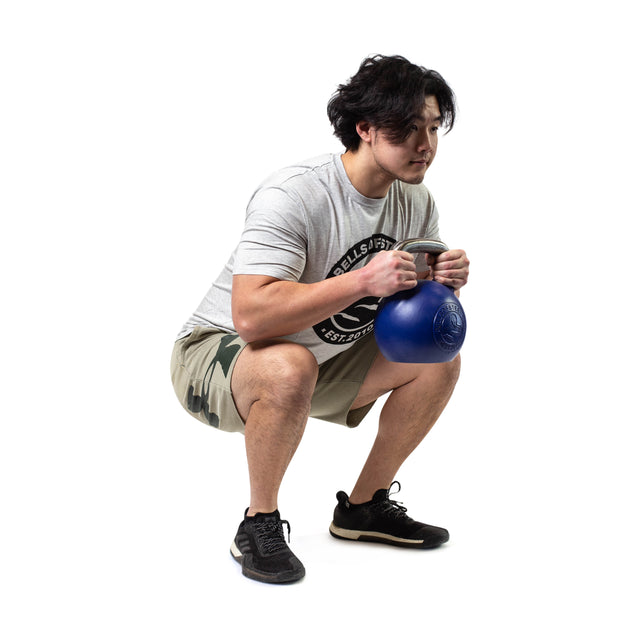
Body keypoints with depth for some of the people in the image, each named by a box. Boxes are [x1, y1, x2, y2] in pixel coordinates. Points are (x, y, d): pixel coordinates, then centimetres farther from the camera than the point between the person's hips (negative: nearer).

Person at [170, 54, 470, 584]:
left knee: (439, 360, -4)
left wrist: (445, 279, -18)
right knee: (290, 367, -40)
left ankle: (363, 508, 12)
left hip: (322, 357, 8)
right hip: (214, 357, -7)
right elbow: (251, 315, -40)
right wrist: (363, 280, -41)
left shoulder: (415, 200, -4)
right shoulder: (293, 195, -30)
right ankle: (259, 526, -13)